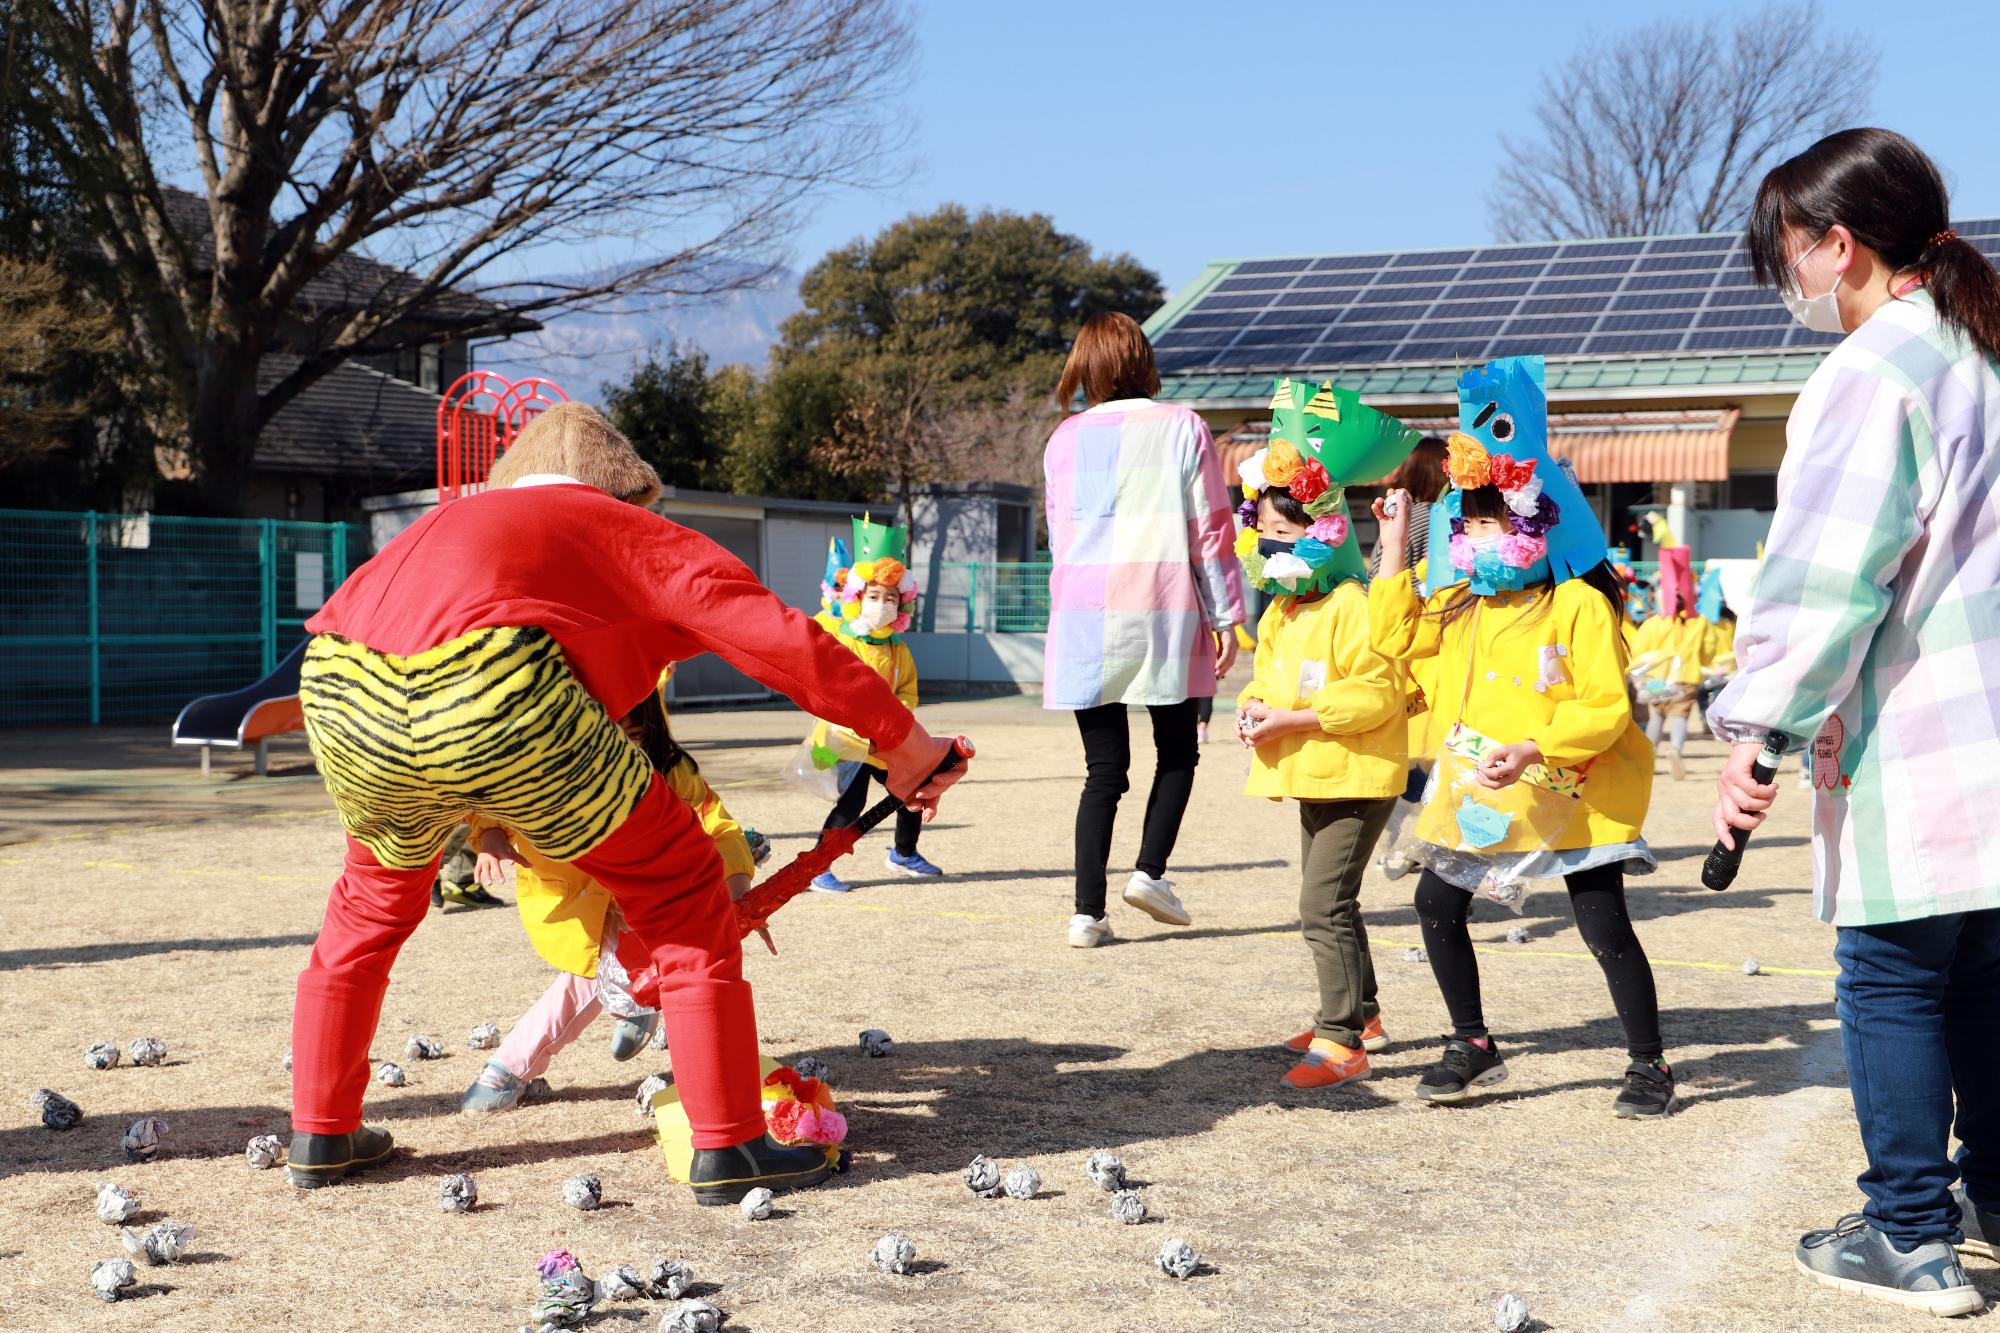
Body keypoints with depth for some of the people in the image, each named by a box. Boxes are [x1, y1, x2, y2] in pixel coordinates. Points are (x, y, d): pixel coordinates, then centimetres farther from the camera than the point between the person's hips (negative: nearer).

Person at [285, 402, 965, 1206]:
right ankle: (727, 1147, 14)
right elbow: (780, 639, 10)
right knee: (682, 897, 13)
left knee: (377, 894, 35)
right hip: (495, 699, -5)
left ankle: (320, 1133, 37)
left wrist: (471, 818, 48)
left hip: (339, 693, 6)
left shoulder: (461, 522, 39)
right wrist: (903, 745, 15)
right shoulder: (632, 533, 23)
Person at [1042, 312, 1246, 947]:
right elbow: (1211, 529, 0)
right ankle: (1151, 870, 3)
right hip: (1164, 609, -2)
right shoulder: (1182, 427, 2)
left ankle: (1089, 910, 0)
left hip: (1085, 616, 2)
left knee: (1105, 767, 6)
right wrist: (1225, 615, 5)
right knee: (1177, 749, 17)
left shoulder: (1066, 437, 9)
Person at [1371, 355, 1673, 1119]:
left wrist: (1533, 751, -29)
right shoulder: (1460, 604, 8)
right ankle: (1473, 1046, 19)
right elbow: (1396, 636, 16)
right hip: (1476, 791, 7)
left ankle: (1649, 1064, 14)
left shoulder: (1578, 605, -13)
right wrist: (1394, 549, 11)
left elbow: (1606, 707, -18)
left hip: (1574, 795, -7)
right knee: (1437, 903, 3)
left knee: (1604, 927, -4)